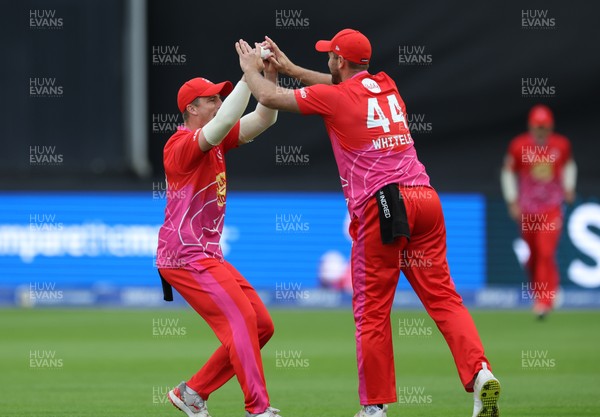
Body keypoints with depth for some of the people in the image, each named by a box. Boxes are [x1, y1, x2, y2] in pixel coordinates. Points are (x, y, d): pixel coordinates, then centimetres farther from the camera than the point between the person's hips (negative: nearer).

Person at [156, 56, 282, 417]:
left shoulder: (217, 142, 14)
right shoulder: (182, 144, -13)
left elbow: (264, 119, 9)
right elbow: (223, 122, -30)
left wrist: (270, 76, -6)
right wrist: (249, 73, -29)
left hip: (210, 256, 10)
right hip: (184, 255, -10)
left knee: (261, 325, 7)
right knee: (240, 319, -20)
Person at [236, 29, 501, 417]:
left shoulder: (333, 96, 1)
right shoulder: (386, 85, 19)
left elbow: (270, 97, 11)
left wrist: (251, 69, 30)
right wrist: (289, 68, 44)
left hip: (380, 205, -5)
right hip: (424, 198, 5)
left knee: (373, 310, 3)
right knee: (442, 295, 1)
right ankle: (479, 372, -19)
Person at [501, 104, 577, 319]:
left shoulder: (561, 145, -3)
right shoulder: (519, 146, -7)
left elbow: (568, 164, 17)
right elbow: (508, 172, 4)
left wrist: (568, 186, 3)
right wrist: (512, 201, -2)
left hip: (552, 208, -1)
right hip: (527, 210, 1)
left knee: (546, 253, -13)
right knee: (534, 254, 9)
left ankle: (544, 300, -13)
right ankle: (535, 291, 33)